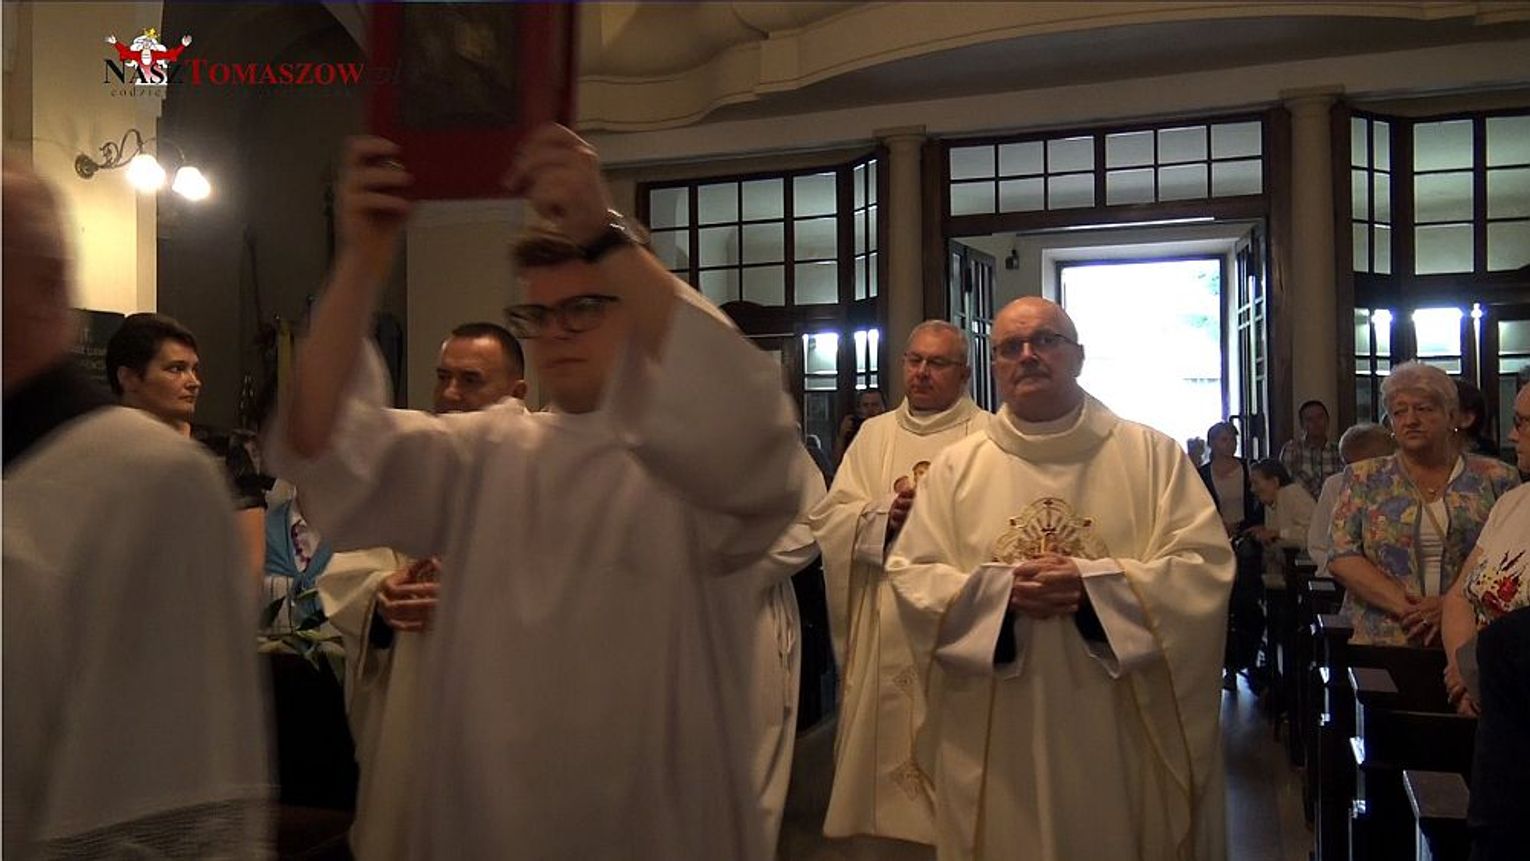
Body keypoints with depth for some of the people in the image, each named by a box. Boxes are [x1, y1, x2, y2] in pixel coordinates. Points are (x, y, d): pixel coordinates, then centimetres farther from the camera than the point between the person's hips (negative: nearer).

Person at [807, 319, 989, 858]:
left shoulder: (987, 437, 2)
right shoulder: (874, 435, 13)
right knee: (882, 746, 8)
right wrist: (885, 514, -11)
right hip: (884, 632, 3)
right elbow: (827, 521, 5)